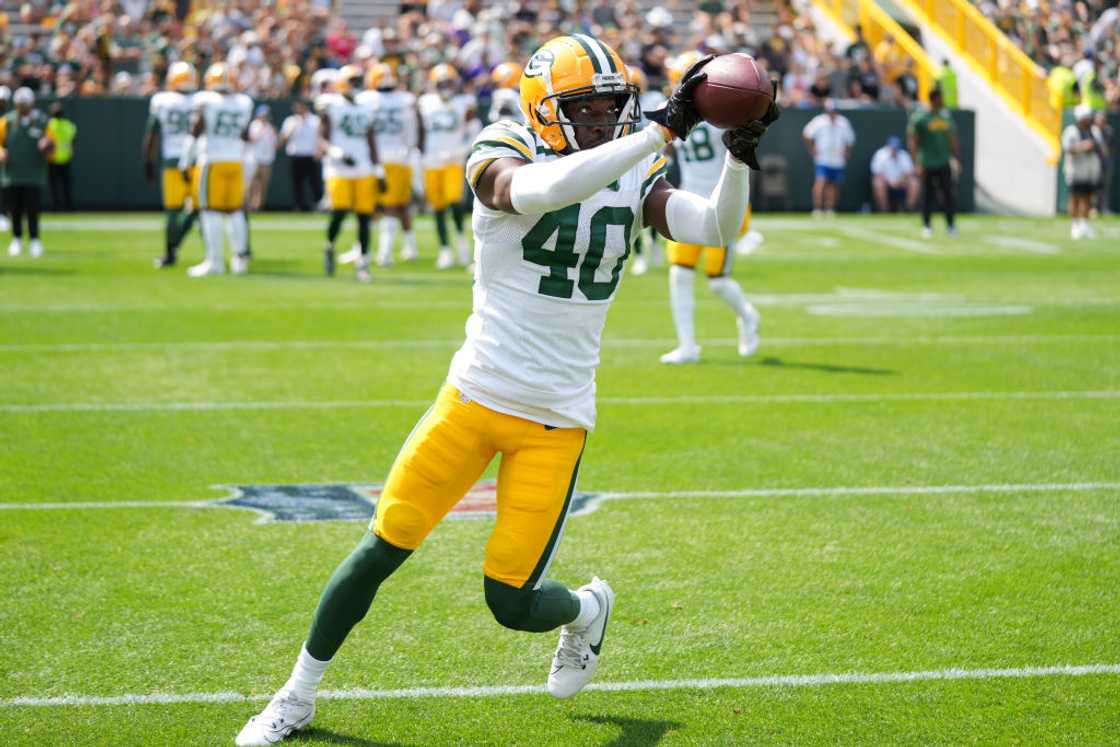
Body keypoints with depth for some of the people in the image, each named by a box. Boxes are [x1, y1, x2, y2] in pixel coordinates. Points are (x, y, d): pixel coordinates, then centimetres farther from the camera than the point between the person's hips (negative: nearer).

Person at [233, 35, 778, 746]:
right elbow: (544, 190, -34)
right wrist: (662, 131, -37)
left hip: (557, 420, 2)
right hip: (477, 394, -1)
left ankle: (588, 610, 36)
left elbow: (717, 227, -10)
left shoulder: (635, 179, 2)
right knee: (382, 550, 0)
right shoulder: (503, 159, -11)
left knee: (511, 601, -1)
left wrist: (740, 155, -27)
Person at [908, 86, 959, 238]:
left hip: (944, 163, 4)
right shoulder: (919, 117, -7)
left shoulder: (946, 116, 9)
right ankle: (926, 226, 12)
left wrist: (956, 159, 12)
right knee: (927, 196, 2)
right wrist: (917, 163, -12)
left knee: (947, 194, 3)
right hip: (927, 164, -4)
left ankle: (951, 225, 9)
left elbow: (952, 139, 16)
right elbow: (913, 141, -6)